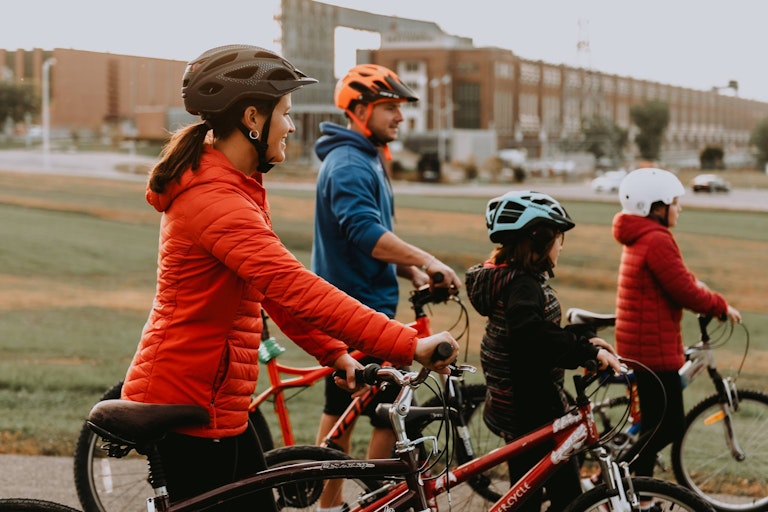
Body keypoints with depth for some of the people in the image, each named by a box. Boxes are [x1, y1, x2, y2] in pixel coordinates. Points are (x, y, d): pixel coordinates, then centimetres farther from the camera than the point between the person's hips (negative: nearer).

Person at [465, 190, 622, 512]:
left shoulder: (511, 278, 12)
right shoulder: (522, 285, -20)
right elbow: (530, 337, -38)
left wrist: (585, 339, 5)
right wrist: (588, 351, -38)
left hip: (517, 409, 10)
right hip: (532, 410, -10)